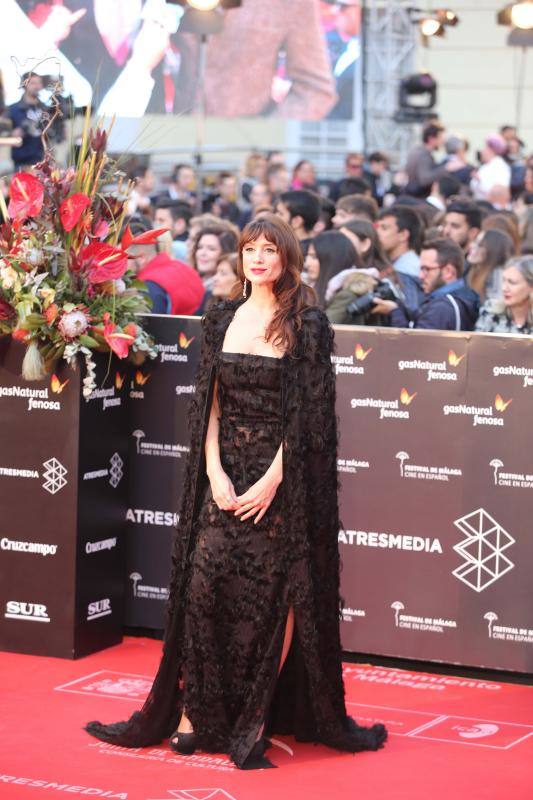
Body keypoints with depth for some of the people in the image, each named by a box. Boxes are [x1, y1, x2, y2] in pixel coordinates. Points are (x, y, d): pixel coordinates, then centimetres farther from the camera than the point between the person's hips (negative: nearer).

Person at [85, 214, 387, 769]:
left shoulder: (306, 325, -4)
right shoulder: (223, 320, 8)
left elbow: (307, 412, -8)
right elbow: (209, 404, 6)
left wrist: (272, 479, -15)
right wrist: (216, 473, -6)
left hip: (281, 475, -4)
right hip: (224, 470, 4)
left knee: (274, 594, -1)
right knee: (204, 586, -2)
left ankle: (257, 717, 9)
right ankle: (195, 711, 5)